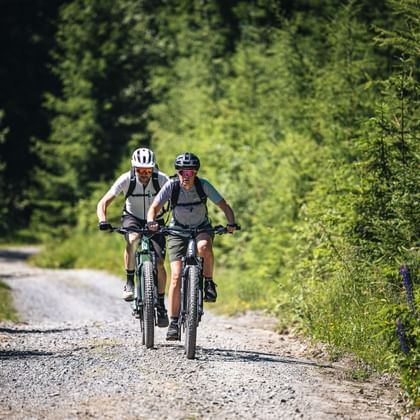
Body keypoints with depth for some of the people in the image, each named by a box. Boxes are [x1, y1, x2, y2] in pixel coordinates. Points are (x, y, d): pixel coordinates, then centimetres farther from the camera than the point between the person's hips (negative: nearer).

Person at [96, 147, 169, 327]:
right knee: (132, 239, -36)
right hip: (132, 218, -1)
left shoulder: (161, 179, -23)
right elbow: (103, 203, -25)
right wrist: (103, 221, -43)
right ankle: (129, 282, -21)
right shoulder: (126, 179, -24)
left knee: (159, 263, -13)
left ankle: (161, 305, 3)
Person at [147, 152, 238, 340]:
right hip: (178, 230, 0)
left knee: (204, 247, -38)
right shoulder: (171, 186, -19)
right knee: (176, 276, -12)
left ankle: (209, 282, -12)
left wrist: (231, 223, -36)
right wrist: (151, 221, -42)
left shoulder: (203, 185, -19)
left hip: (202, 228, 0)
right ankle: (173, 323, -7)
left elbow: (224, 206, -17)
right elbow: (154, 208, -20)